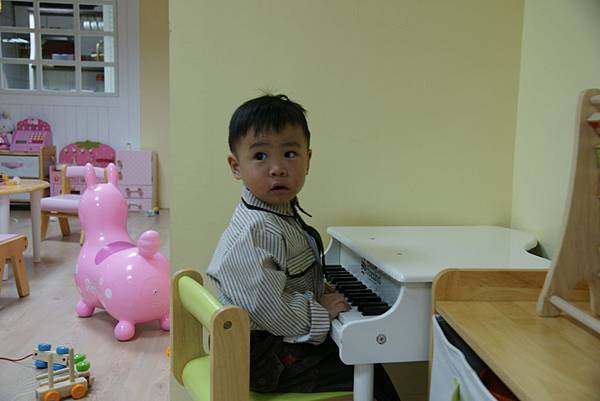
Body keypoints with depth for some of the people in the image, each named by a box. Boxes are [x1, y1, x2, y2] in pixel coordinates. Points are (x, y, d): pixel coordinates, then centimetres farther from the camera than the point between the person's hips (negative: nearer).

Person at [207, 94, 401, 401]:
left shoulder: (283, 214, 4)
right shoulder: (256, 232, -27)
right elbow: (268, 308, -28)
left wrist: (318, 292, 5)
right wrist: (322, 311, -15)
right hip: (265, 356, -9)